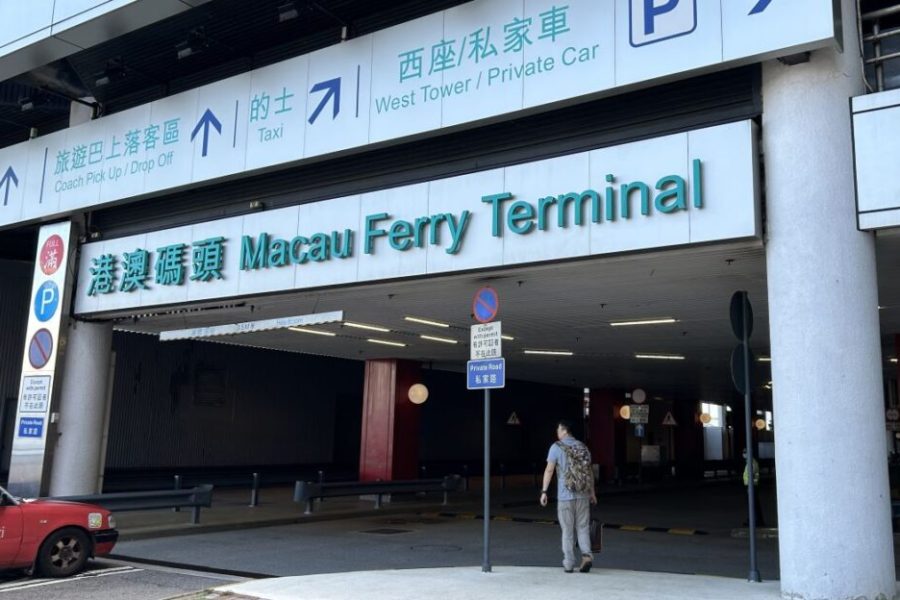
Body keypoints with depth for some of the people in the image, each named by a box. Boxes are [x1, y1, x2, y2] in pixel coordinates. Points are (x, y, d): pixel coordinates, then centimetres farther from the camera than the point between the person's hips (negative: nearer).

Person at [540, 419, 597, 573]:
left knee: (567, 530, 5)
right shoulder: (582, 447, 9)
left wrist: (544, 491, -6)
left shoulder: (556, 447, -5)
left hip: (565, 496, -3)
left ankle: (569, 564, 10)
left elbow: (549, 470, -10)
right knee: (583, 528, 11)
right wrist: (592, 492, 21)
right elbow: (590, 471, 13)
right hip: (583, 495, 3)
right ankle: (586, 555, -7)